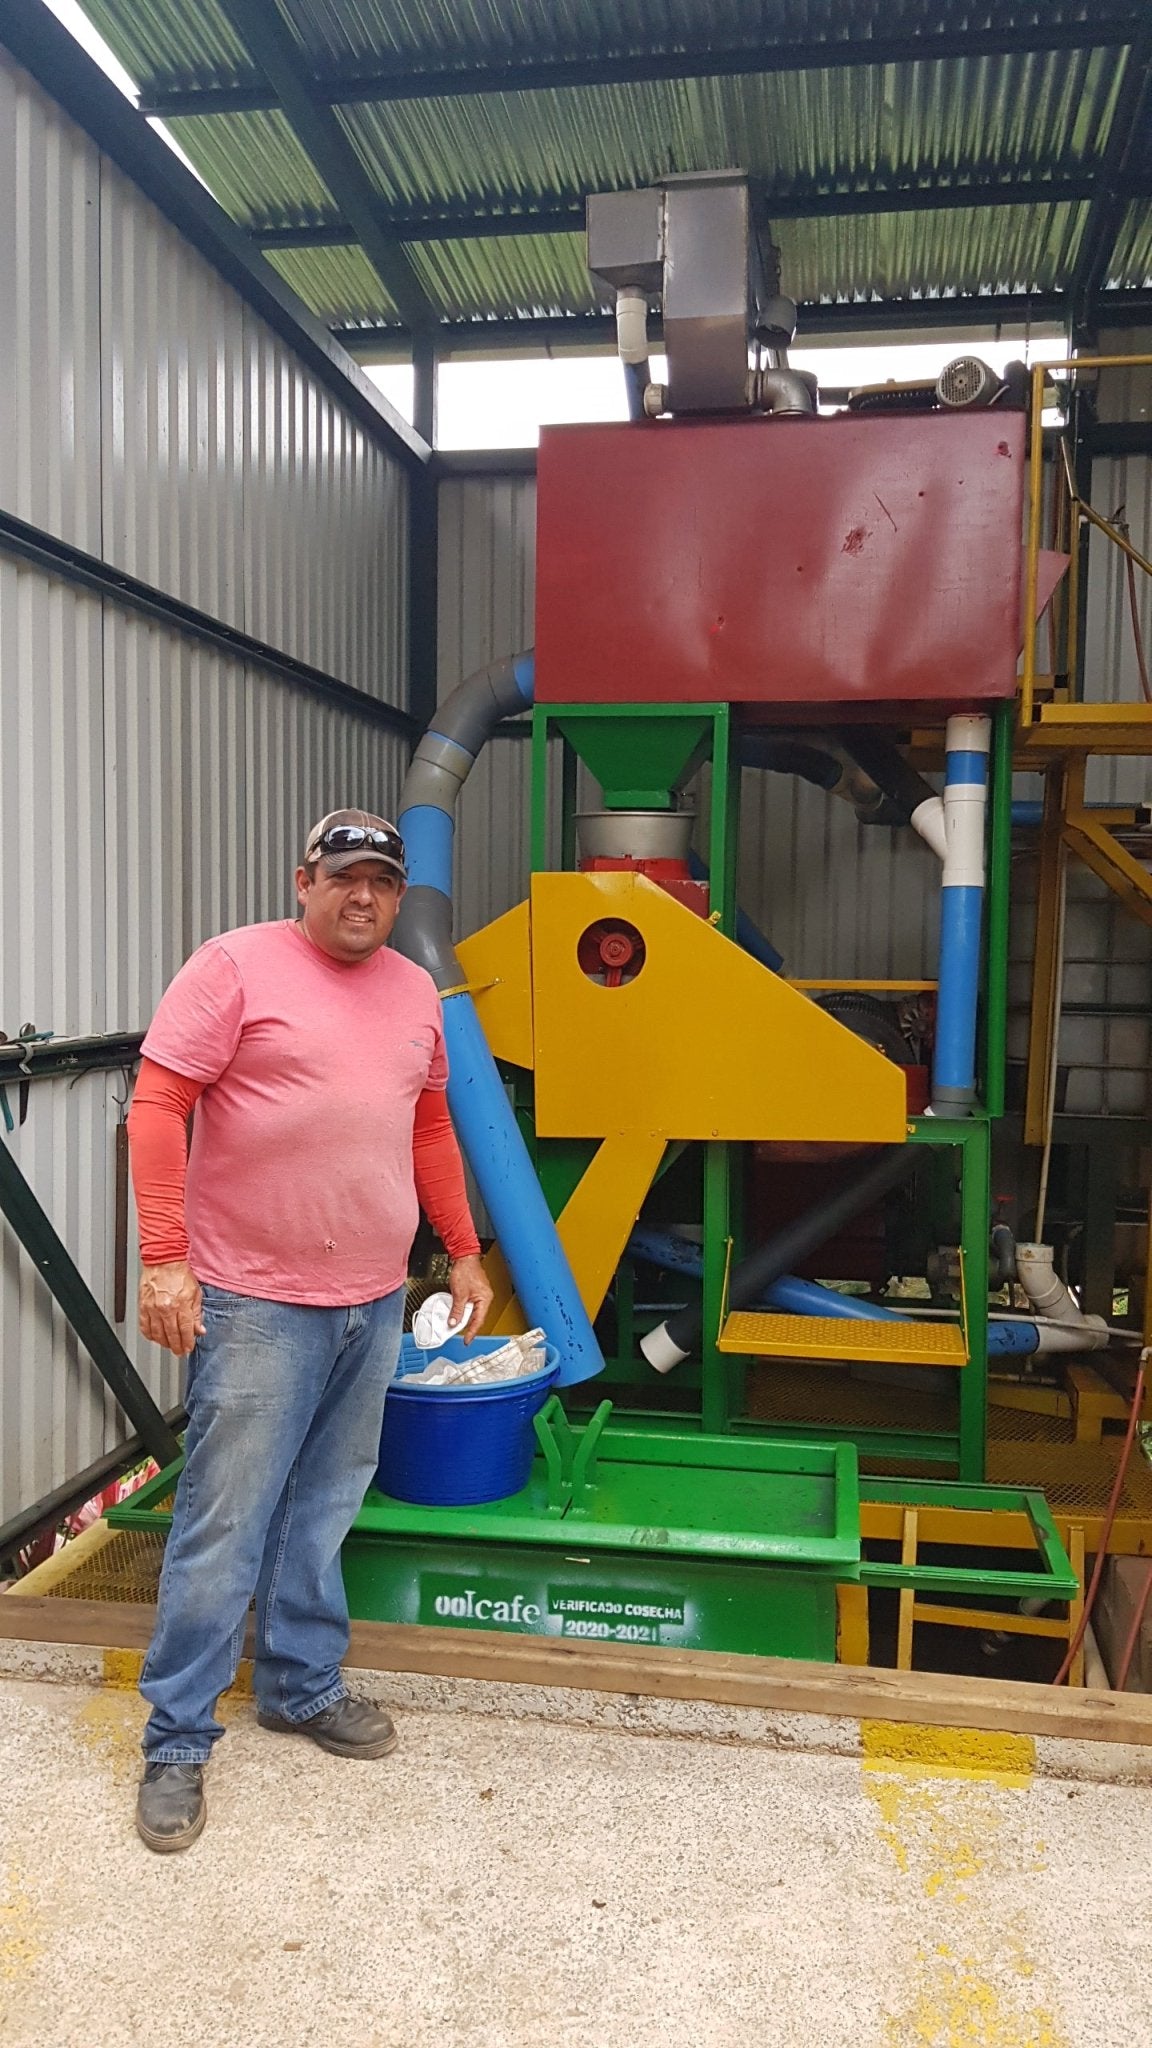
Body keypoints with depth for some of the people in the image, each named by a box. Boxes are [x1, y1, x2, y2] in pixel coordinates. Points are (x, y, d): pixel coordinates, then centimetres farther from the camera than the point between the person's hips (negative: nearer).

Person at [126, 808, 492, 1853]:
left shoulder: (415, 991, 12)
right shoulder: (237, 965, -7)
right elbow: (158, 1107, -10)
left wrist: (464, 1251, 21)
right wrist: (165, 1258, -15)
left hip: (375, 1304, 6)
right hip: (258, 1303, -5)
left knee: (325, 1511, 16)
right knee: (226, 1524, 1)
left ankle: (304, 1686, 34)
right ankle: (178, 1739, 17)